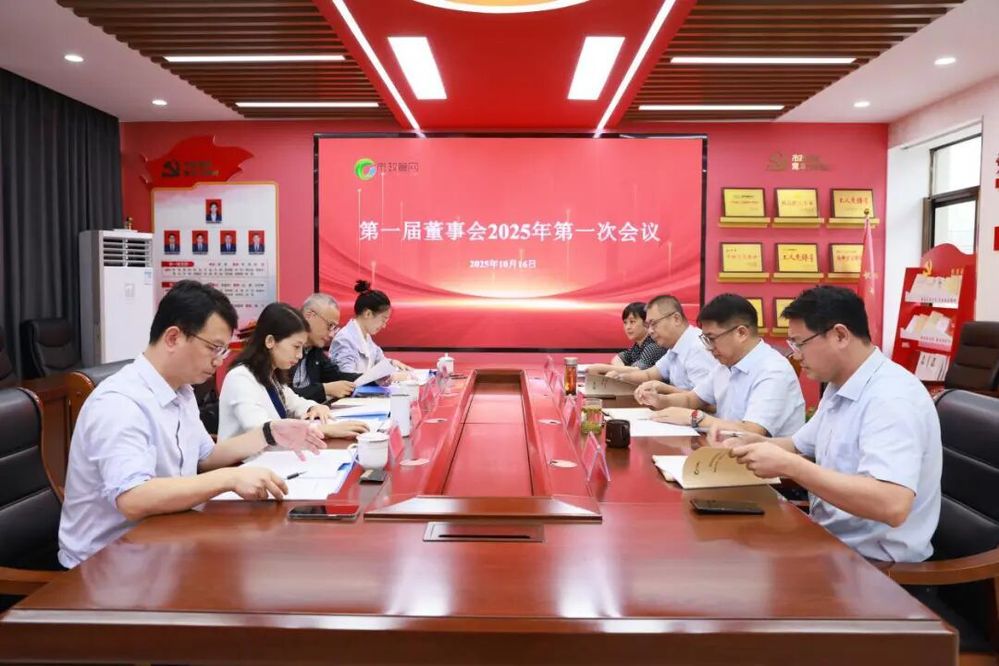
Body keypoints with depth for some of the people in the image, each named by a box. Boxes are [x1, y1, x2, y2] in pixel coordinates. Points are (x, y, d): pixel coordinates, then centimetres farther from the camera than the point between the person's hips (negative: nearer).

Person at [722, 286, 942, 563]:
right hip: (831, 538, 8)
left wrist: (788, 466, -33)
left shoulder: (892, 398, -23)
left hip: (875, 560, -8)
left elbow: (893, 506, -35)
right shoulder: (838, 388, 6)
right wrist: (754, 443, 0)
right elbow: (801, 445, 21)